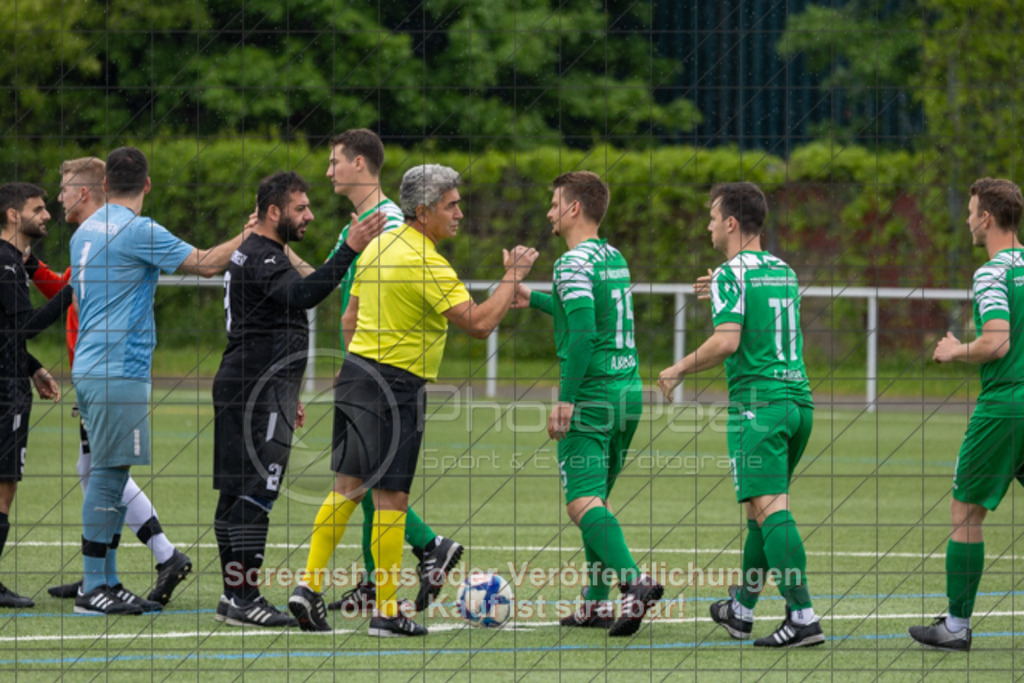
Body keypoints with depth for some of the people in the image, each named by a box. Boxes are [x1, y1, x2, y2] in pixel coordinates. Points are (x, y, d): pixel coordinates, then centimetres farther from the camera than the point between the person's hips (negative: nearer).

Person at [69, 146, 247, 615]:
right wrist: (251, 235, 3)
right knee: (108, 475, -7)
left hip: (91, 370, 9)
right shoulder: (138, 232, -13)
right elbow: (206, 264, -11)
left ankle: (106, 582, 13)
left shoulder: (84, 231, 14)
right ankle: (94, 588, -7)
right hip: (119, 373, -9)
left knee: (111, 476, 12)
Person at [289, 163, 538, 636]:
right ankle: (385, 611, 1)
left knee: (347, 486, 13)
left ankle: (310, 584, 7)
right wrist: (512, 277, -9)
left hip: (356, 370, 8)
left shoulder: (380, 245, 10)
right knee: (390, 497, -3)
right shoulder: (427, 264, -17)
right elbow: (479, 323, -21)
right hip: (396, 386, -8)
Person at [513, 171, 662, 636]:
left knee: (583, 502, -12)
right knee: (596, 498, 17)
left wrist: (565, 399, -21)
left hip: (589, 396, -8)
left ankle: (634, 582, -30)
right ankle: (596, 604, 17)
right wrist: (535, 301, 41)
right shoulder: (615, 259, 15)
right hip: (628, 390, 8)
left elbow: (583, 332, -23)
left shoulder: (574, 263, -12)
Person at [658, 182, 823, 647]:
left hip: (757, 405, -8)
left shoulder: (733, 275, -8)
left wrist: (679, 370, -6)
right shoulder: (784, 272, 16)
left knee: (769, 509, -12)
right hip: (798, 400, 8)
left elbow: (726, 342, -19)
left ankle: (802, 616, -21)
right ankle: (741, 610, 28)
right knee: (763, 509, 18)